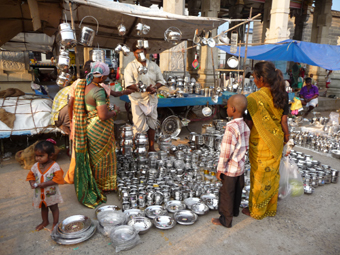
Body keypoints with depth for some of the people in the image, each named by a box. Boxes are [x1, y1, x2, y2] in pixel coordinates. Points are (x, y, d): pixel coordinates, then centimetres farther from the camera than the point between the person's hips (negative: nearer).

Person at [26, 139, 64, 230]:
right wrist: (32, 183, -15)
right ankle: (45, 221, 47)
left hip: (51, 193, -5)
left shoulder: (55, 166, -25)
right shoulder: (35, 166, -8)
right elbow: (31, 175, 5)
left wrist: (45, 184, -30)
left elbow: (58, 178, -28)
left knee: (53, 207, 13)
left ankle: (55, 223, 33)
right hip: (39, 193, 6)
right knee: (43, 207, 25)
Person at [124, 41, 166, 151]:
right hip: (137, 99, -4)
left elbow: (160, 80, 11)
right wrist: (144, 89, -24)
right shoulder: (131, 66, -3)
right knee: (139, 125, -3)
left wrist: (155, 87, -12)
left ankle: (151, 147, 24)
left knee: (152, 123, 11)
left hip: (151, 98, 4)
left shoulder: (153, 65, 9)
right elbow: (129, 84, -12)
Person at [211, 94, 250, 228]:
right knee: (237, 190, 24)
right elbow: (245, 147, 6)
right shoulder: (245, 126, -2)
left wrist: (220, 169, -13)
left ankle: (226, 220, 25)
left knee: (226, 194, 9)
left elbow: (226, 151, -23)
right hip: (241, 166, 8)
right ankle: (235, 211, 46)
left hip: (230, 168, -8)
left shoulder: (231, 127, -26)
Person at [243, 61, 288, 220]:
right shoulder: (280, 95, -2)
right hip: (276, 144, 7)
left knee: (259, 178, 11)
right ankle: (271, 208, 41)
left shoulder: (254, 98, -24)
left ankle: (256, 211, 32)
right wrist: (281, 139, 15)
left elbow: (248, 124, -20)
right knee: (272, 176, 21)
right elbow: (283, 120, 5)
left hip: (260, 146, -7)